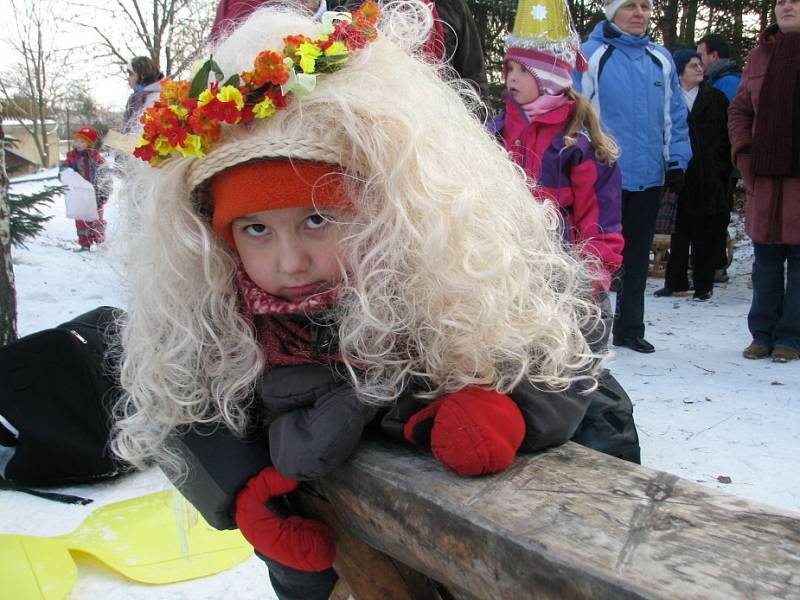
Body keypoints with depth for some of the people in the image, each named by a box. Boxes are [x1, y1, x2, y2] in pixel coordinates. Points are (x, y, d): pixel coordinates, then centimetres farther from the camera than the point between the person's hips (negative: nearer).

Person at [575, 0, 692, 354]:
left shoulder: (661, 60, 11)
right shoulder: (589, 56, -4)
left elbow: (675, 116, 14)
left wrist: (676, 163, 7)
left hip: (650, 177, 5)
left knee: (637, 258, 13)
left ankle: (630, 328, 25)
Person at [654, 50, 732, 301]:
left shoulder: (715, 98, 7)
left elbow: (726, 137, 5)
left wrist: (723, 169, -3)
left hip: (709, 177, 1)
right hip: (679, 175, 0)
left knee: (705, 236, 4)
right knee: (679, 233, 7)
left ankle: (703, 285, 12)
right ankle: (675, 282, 16)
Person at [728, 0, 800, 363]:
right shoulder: (761, 53, 12)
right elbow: (739, 109, 16)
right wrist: (743, 155, 4)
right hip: (766, 177, 3)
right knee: (765, 257, 8)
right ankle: (762, 334, 17)